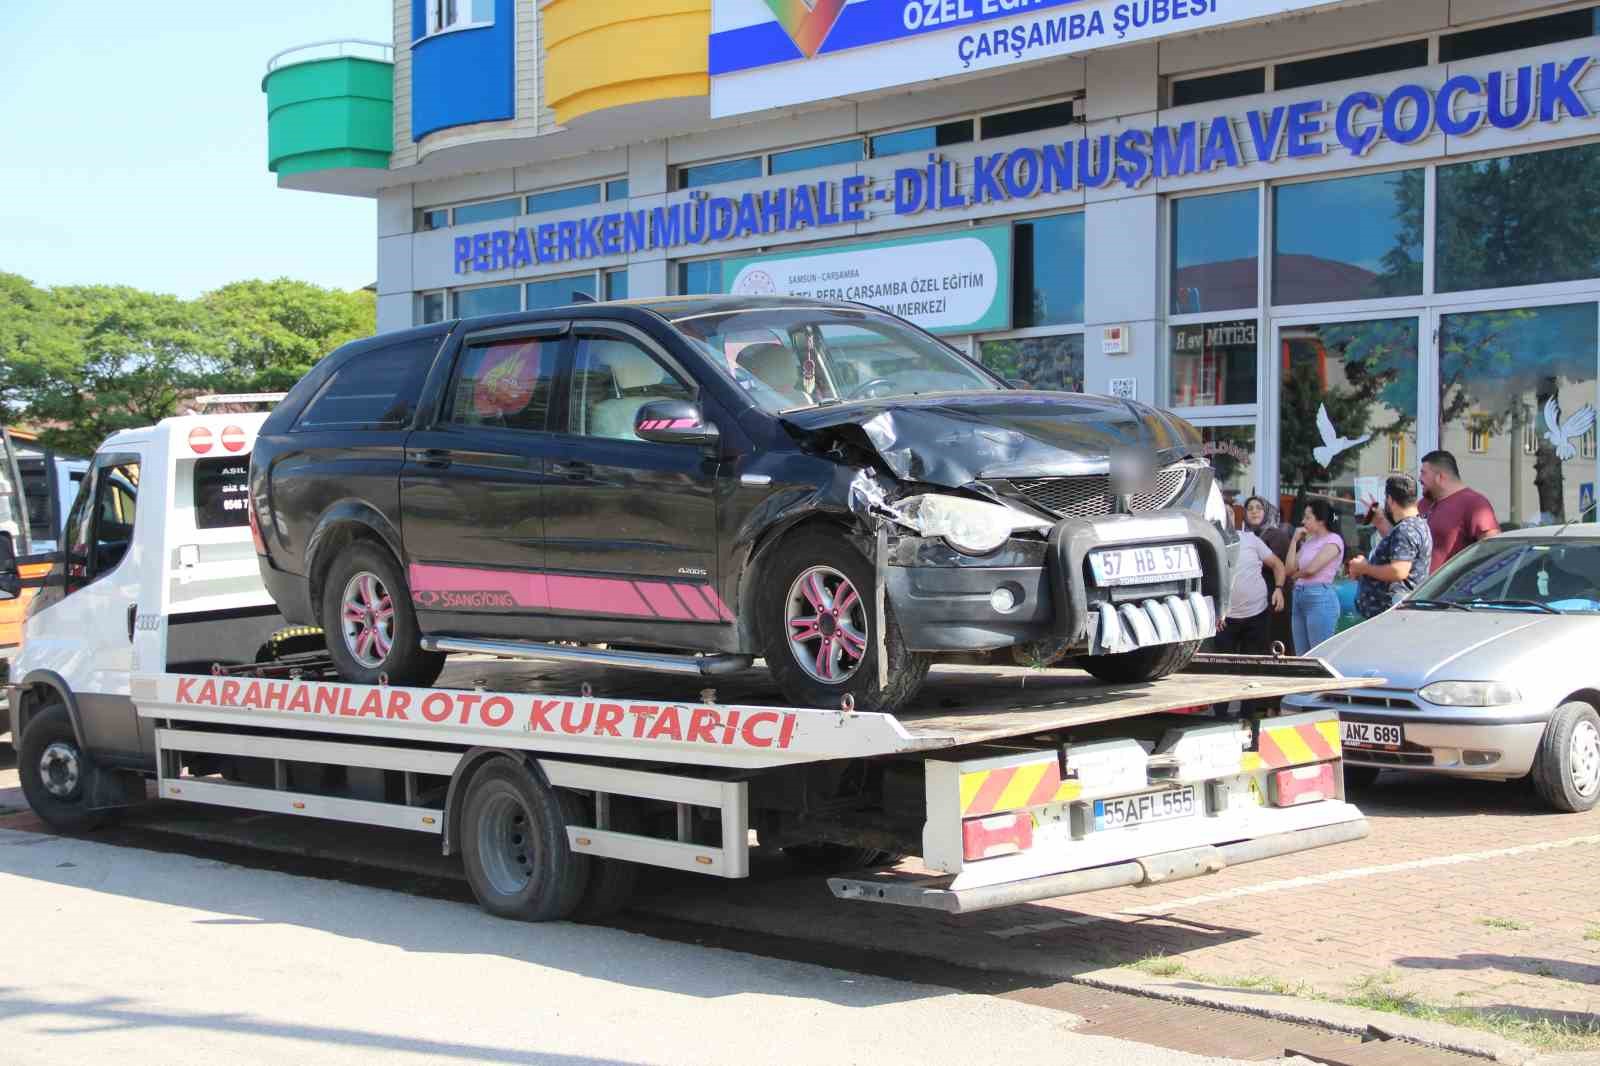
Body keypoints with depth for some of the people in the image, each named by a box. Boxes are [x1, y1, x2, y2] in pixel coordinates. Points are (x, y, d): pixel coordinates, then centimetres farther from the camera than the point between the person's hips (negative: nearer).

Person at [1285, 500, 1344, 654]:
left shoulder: (1333, 540, -6)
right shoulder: (1308, 542, 18)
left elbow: (1311, 569, -15)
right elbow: (1290, 569, 11)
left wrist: (1296, 575, 5)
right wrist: (1295, 541, 9)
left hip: (1320, 597, -8)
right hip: (1299, 596, 8)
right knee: (1301, 656, 7)